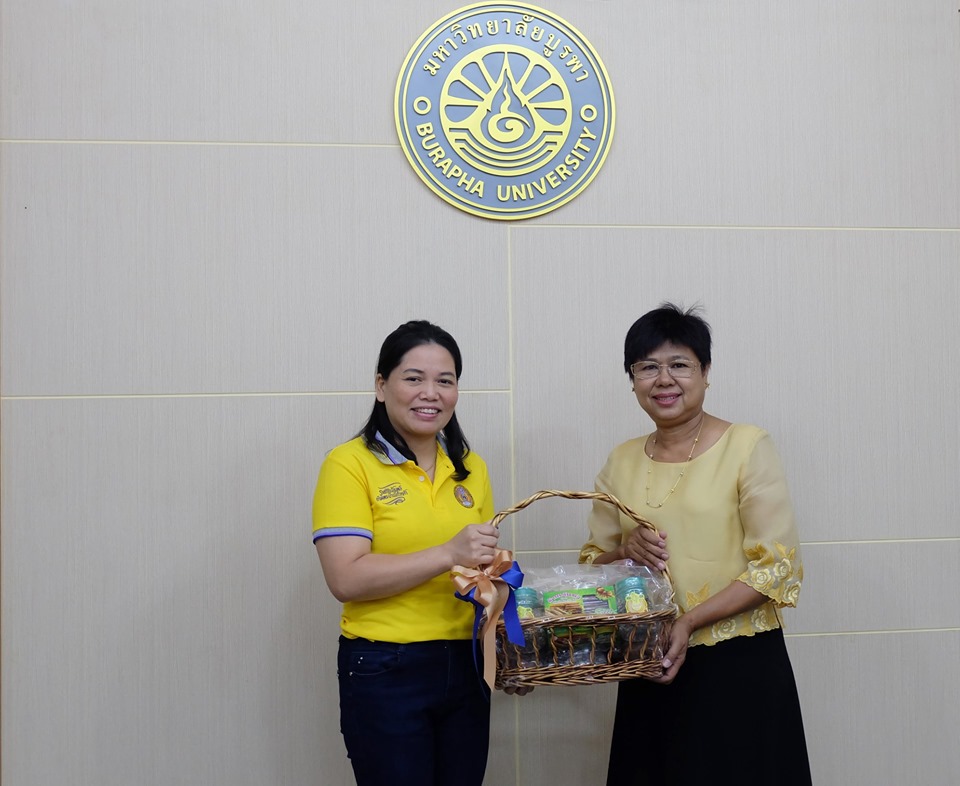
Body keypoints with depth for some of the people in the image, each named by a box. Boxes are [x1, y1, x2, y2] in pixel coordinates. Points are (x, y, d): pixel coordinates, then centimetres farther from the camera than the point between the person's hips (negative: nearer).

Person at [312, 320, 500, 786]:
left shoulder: (470, 467, 8)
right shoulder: (350, 464, -9)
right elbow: (346, 580, -18)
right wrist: (448, 554, -22)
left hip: (465, 664, 6)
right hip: (385, 672, -5)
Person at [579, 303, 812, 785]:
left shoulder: (748, 447, -8)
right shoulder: (622, 462, 7)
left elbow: (778, 568, -11)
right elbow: (592, 561, 13)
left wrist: (690, 621, -20)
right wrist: (625, 551, -9)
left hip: (738, 666, -4)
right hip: (650, 666, 4)